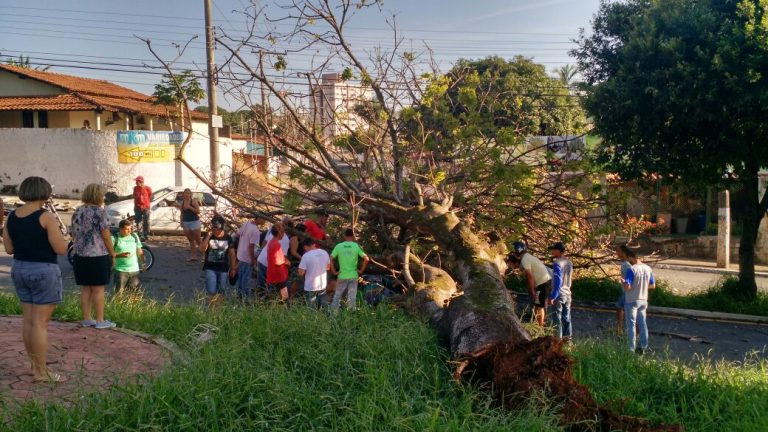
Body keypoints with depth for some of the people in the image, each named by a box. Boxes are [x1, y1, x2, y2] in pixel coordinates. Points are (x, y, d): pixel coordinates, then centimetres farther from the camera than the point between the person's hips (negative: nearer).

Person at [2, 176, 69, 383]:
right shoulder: (46, 217, -16)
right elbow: (61, 249, -16)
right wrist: (53, 234, 3)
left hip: (19, 269, 7)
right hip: (44, 272, -7)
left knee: (28, 320, 14)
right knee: (40, 323, -2)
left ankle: (35, 365, 24)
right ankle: (41, 372, 5)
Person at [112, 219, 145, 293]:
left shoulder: (134, 236, 8)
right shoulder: (115, 238, -6)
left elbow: (139, 250, 16)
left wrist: (142, 264, 14)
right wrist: (120, 255, -25)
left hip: (134, 270, 4)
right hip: (121, 270, -4)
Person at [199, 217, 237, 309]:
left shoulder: (228, 238, -1)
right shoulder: (208, 237, -4)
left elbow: (232, 254, 5)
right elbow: (202, 250, -18)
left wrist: (233, 268, 5)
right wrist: (208, 236, -23)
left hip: (223, 269, 2)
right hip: (210, 268, -2)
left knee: (220, 292, 10)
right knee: (212, 292, -10)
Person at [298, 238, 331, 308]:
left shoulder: (306, 256, -18)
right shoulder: (325, 253, -2)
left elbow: (301, 273, -16)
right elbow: (328, 267, 12)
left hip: (310, 287, -5)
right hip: (323, 285, 5)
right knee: (324, 306, 18)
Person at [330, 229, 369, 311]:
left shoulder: (338, 246, -4)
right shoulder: (356, 246, -6)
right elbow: (366, 259, -9)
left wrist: (334, 271, -1)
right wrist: (361, 270, 1)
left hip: (341, 276, 0)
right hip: (353, 276, 0)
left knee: (337, 296, 11)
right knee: (352, 297, 8)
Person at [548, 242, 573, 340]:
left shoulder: (557, 263, -18)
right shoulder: (569, 262, 6)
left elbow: (557, 281, -22)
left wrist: (552, 297, -20)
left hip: (559, 295, -8)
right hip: (567, 294, 8)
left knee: (556, 319, 0)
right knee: (566, 317, 14)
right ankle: (567, 336, 21)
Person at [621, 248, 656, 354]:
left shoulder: (631, 269, -20)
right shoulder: (648, 269, 1)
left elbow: (627, 287, -24)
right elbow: (653, 285, 8)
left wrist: (622, 282, -3)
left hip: (631, 301, -6)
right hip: (643, 300, 6)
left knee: (631, 325, 3)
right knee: (642, 324, 14)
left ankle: (631, 349, 7)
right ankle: (643, 347, 19)